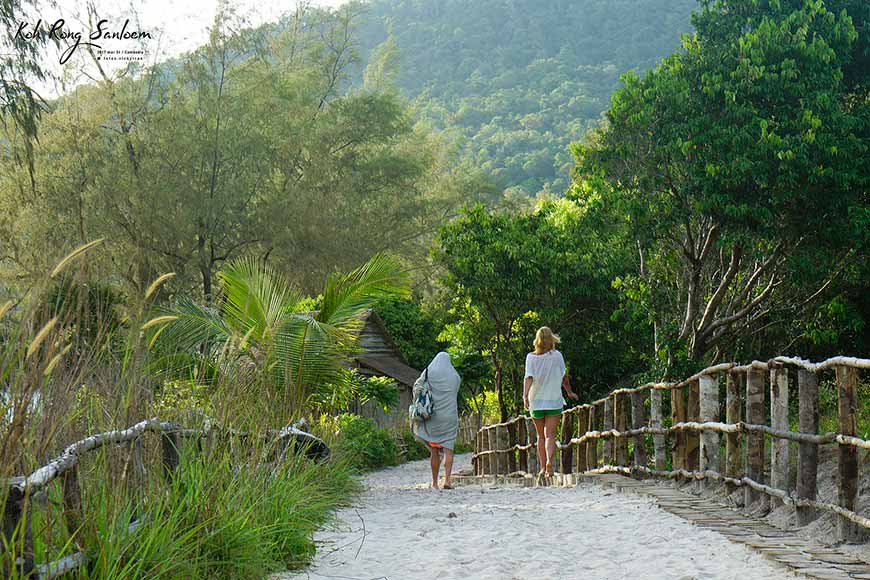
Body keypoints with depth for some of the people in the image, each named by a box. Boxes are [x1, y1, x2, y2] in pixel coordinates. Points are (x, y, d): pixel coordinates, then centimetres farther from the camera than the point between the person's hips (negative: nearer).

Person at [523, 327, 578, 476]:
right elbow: (564, 377, 6)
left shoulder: (531, 357, -3)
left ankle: (543, 467, 16)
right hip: (554, 401, -1)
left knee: (541, 436, 15)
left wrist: (525, 395, -25)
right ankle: (549, 461, -29)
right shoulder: (557, 356, -2)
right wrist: (570, 392, 21)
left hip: (536, 402, 1)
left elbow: (529, 377, -16)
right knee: (550, 435, -5)